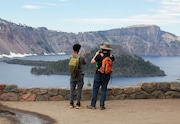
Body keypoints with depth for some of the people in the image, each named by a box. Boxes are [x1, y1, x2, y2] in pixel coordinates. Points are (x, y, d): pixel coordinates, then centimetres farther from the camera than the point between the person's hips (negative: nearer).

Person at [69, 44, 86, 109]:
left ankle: (71, 104, 8)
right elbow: (84, 63, 10)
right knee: (79, 90, 2)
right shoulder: (81, 57, -9)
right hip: (80, 75, -2)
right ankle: (78, 104, 3)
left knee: (72, 89, 8)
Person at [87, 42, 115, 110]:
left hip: (99, 75, -3)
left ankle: (93, 105, 9)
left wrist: (96, 54, 5)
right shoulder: (111, 56, -3)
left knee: (95, 89, 6)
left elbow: (92, 62, -4)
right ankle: (102, 105, 7)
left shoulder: (99, 55, -15)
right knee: (104, 90, 8)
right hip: (107, 76, 3)